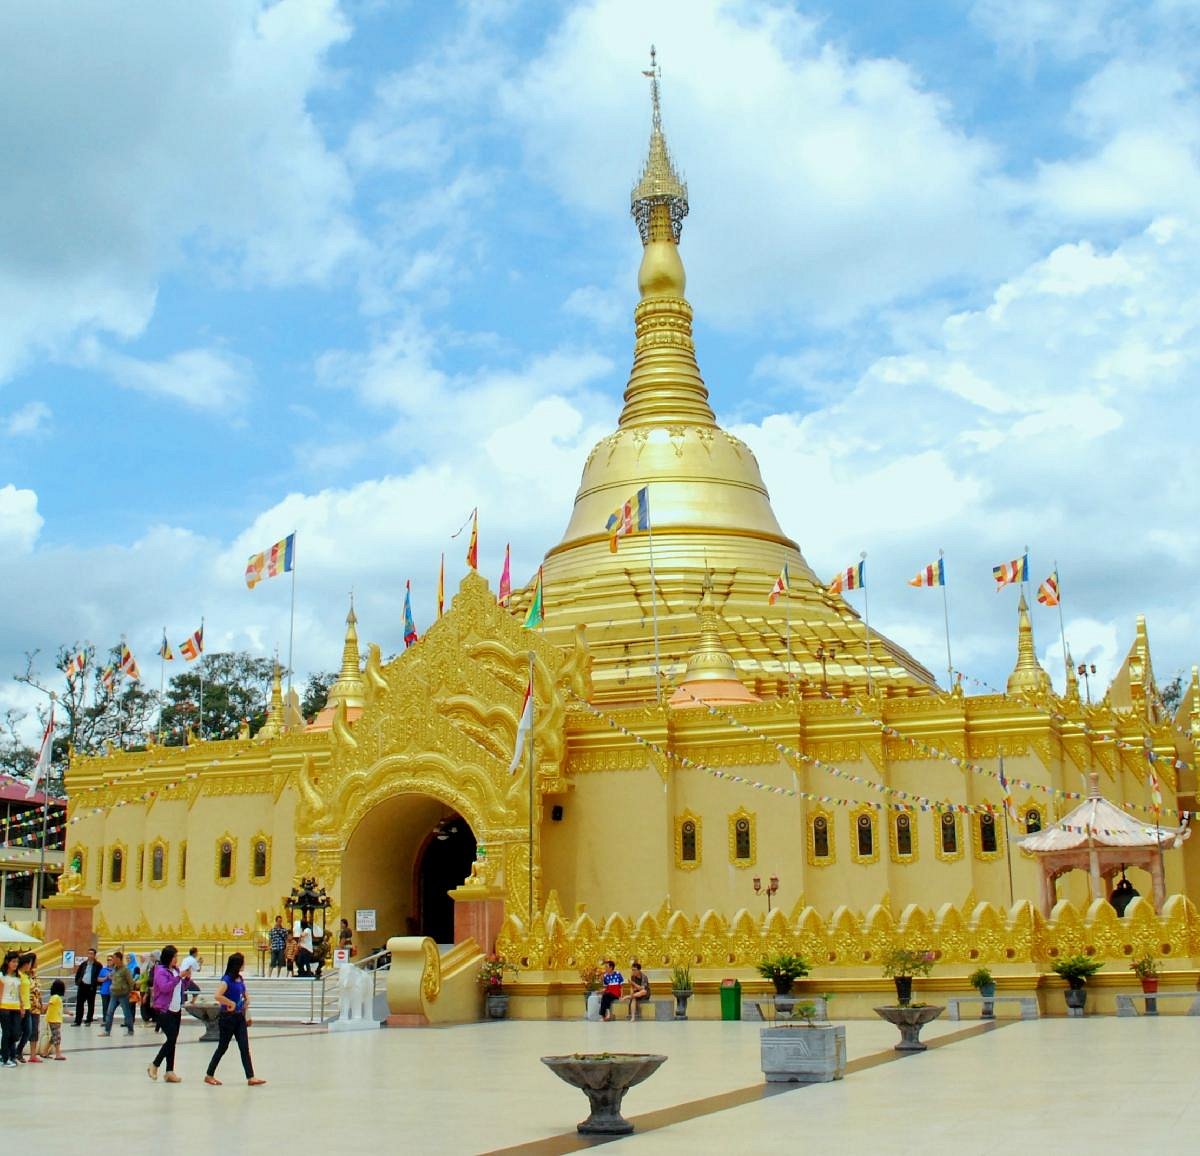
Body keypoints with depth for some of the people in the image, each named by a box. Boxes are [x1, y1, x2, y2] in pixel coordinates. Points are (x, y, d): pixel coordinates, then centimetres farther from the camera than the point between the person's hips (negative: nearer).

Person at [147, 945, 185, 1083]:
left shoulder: (175, 970, 11)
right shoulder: (161, 971, -10)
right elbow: (164, 987, -23)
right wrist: (178, 977, -23)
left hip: (176, 1011, 7)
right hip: (164, 1011, -7)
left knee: (172, 1041, 6)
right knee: (171, 1039, -12)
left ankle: (170, 1072, 10)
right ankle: (154, 1066, 3)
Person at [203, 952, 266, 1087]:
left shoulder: (240, 979, 7)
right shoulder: (227, 980, -16)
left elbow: (245, 994, 23)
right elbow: (218, 996, -30)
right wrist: (231, 1003, -21)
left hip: (239, 1017, 7)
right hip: (228, 1017, -7)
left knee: (245, 1048, 2)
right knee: (222, 1047, 5)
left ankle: (251, 1077, 0)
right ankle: (209, 1075, 20)